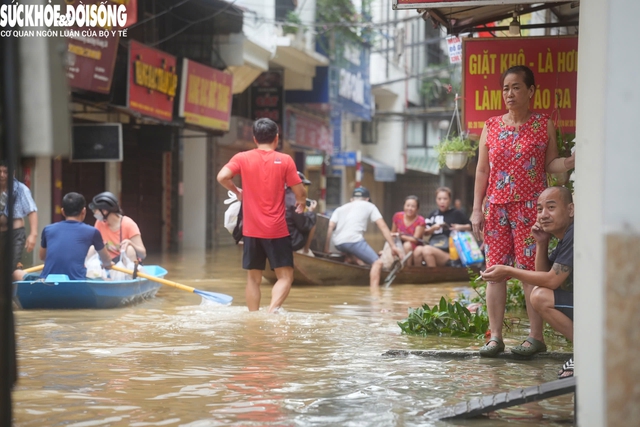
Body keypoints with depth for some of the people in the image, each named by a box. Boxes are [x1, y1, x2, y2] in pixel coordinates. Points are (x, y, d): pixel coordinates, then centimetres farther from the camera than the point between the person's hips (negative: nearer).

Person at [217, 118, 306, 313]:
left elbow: (222, 177, -12)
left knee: (253, 278, 11)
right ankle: (272, 309, -22)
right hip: (277, 230, -2)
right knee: (285, 276, 2)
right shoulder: (285, 160, -2)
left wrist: (237, 191, 7)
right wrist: (301, 202, 20)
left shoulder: (242, 158, 2)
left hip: (251, 230, 2)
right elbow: (299, 191, -2)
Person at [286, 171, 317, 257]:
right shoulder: (295, 200, -21)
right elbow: (304, 226, -15)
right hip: (292, 242, -8)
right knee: (312, 218, 6)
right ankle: (305, 251, 12)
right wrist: (310, 211, -1)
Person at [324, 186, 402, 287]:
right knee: (377, 263, -4)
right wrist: (393, 246, 10)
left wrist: (326, 248, 13)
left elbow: (331, 226, 13)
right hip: (354, 240, -6)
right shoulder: (369, 206, 21)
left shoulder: (341, 208, 29)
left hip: (338, 244, 6)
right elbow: (383, 226, 12)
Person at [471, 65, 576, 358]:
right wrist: (476, 210, 5)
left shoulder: (544, 126, 4)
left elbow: (551, 164, 5)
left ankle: (536, 336, -1)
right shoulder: (491, 127, 10)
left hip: (530, 207, -3)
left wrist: (572, 161, -17)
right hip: (497, 208, 3)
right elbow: (482, 171, 10)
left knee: (530, 270, -6)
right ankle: (495, 336, 4)